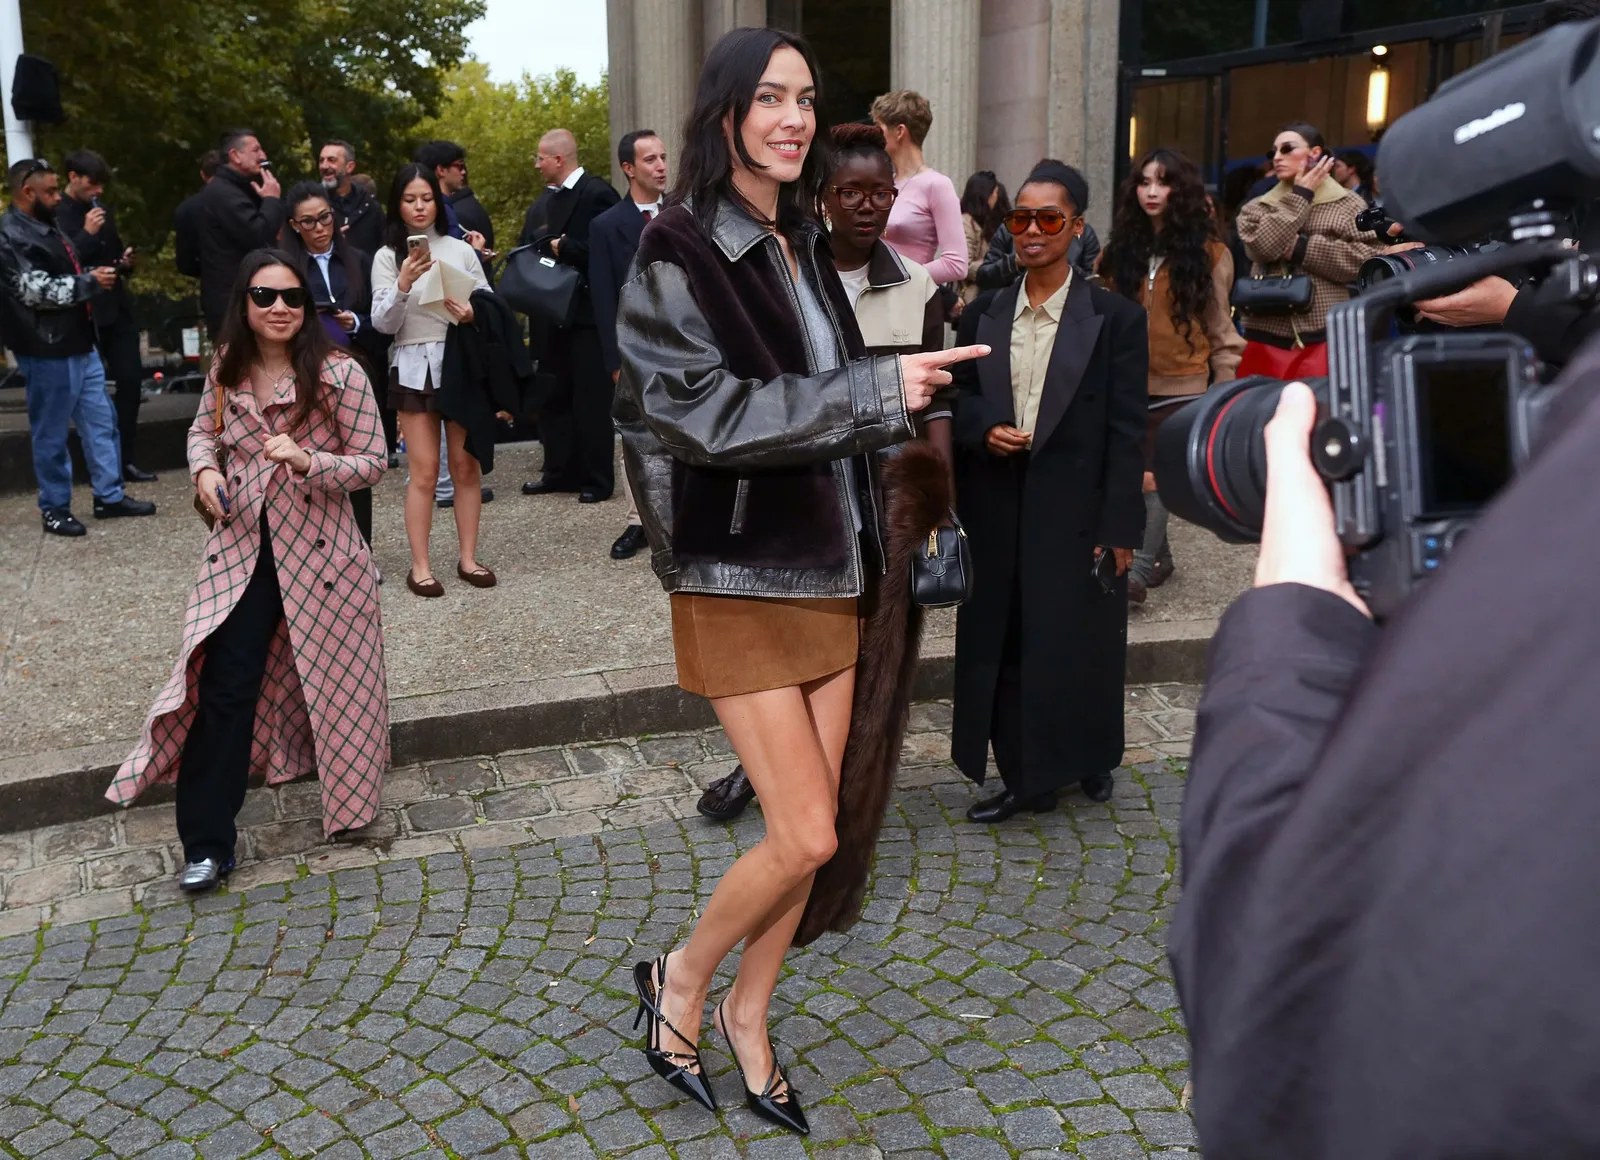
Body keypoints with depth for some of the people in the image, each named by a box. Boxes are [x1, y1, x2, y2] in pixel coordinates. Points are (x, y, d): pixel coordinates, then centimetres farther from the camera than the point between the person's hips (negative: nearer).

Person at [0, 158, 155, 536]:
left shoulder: (45, 228, 16)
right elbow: (36, 290, -23)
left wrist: (96, 276, 12)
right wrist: (89, 283, -17)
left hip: (78, 345, 9)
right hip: (47, 353, -9)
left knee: (101, 421, 12)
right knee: (51, 434, 2)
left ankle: (109, 496, 21)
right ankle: (54, 509, 13)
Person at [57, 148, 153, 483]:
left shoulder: (102, 211, 15)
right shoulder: (56, 215, -8)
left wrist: (126, 262, 6)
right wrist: (87, 234, -19)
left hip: (117, 308, 7)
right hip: (84, 315, -7)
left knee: (131, 380, 3)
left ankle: (125, 460, 11)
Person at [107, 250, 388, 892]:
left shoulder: (339, 373, -12)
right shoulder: (226, 369, 1)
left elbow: (372, 462, -9)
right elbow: (203, 430, 19)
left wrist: (306, 460, -26)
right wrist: (204, 469, -3)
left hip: (317, 546, -2)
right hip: (239, 546, 3)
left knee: (328, 678, 13)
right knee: (224, 684, -4)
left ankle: (344, 790, 41)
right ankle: (206, 844, 5)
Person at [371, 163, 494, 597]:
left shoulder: (460, 249, 5)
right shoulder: (387, 257, 2)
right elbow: (383, 323, -6)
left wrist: (473, 315, -16)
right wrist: (403, 284, -21)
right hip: (414, 368, -1)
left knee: (466, 466, 5)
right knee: (424, 471, -2)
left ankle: (468, 558, 15)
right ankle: (419, 566, 6)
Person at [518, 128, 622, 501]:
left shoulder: (597, 194, -8)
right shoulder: (541, 204, 15)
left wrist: (563, 248, -12)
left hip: (587, 313, -7)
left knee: (592, 399, -1)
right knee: (554, 398, 12)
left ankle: (596, 479, 6)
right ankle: (559, 471, 21)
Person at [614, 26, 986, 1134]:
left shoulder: (803, 244, 12)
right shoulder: (680, 252, -11)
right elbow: (710, 414, -20)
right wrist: (875, 391, -22)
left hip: (829, 565, 7)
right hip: (740, 574, -7)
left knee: (821, 825, 9)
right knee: (810, 836, -7)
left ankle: (748, 1012, 30)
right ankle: (679, 980, 20)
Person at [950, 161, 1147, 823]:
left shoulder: (1115, 319, -3)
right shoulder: (983, 315, 9)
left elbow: (1127, 432, -6)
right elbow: (958, 401, 15)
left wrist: (1119, 528, -10)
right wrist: (983, 430, -8)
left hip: (1077, 516, -3)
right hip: (998, 516, 4)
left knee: (1078, 642, 5)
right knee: (1002, 648, 7)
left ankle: (1089, 760, 28)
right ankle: (1023, 779, 21)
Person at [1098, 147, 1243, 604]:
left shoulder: (1207, 252, 2)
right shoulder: (1121, 248, 12)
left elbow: (1220, 326, 2)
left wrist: (1225, 387, 0)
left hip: (1181, 383, -4)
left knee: (1156, 475, -13)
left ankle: (1139, 570, -15)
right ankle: (1159, 558, 23)